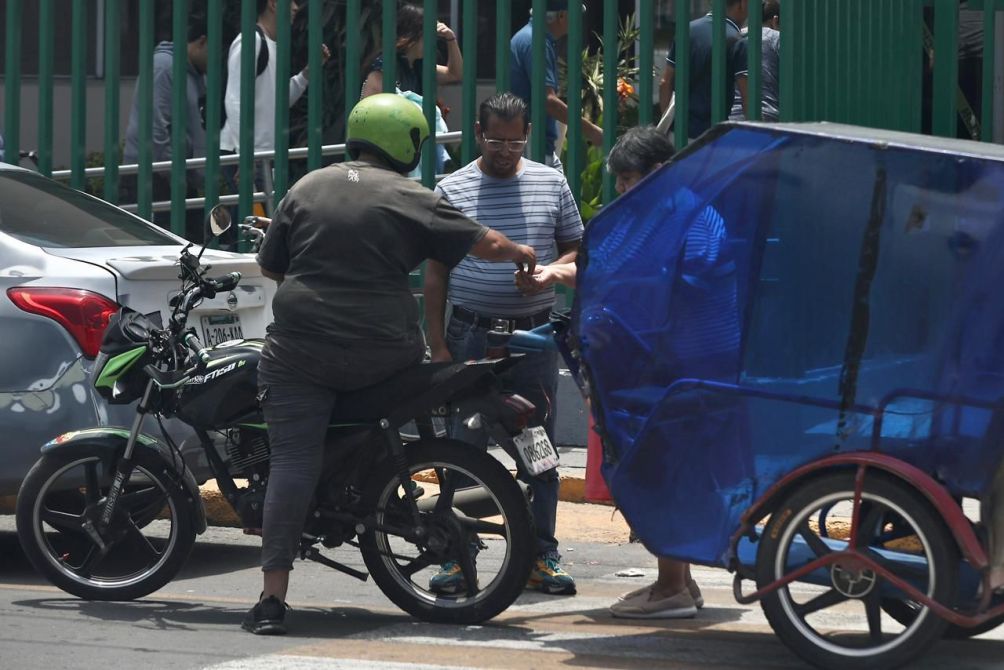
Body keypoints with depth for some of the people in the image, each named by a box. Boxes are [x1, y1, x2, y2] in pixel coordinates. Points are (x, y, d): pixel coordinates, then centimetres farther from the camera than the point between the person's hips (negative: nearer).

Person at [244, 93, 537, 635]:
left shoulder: (306, 189, 10)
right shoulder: (413, 201, 2)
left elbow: (269, 265, 15)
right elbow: (487, 245, 4)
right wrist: (521, 254, 27)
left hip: (300, 348, 2)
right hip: (380, 355, -2)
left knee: (293, 461, -4)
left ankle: (272, 598, -12)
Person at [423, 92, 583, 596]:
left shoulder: (551, 184, 7)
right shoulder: (452, 189, 4)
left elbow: (576, 248, 13)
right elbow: (435, 271, 6)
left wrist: (551, 271, -11)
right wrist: (437, 344, -1)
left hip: (534, 333, 1)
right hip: (471, 334, -1)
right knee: (464, 450, -1)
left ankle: (540, 558, 10)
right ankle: (457, 559, 3)